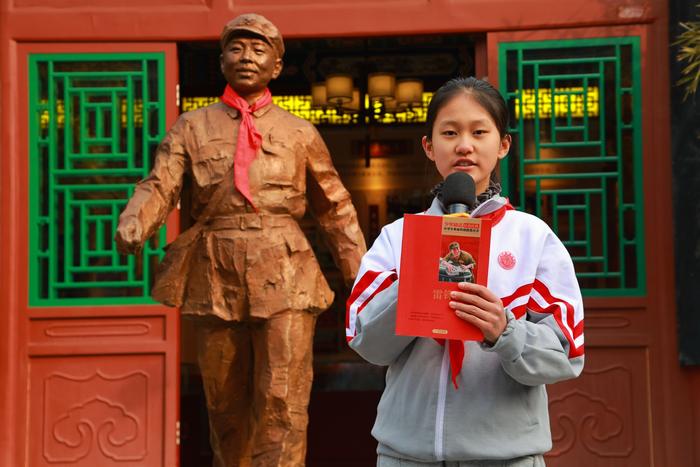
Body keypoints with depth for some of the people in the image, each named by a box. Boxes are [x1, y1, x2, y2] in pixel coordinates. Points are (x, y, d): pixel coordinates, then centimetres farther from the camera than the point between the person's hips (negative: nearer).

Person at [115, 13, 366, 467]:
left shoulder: (301, 133, 8)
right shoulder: (192, 128, 9)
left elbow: (336, 208, 13)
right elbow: (160, 185, -3)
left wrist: (361, 275, 8)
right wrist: (133, 225, -24)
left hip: (285, 276, -1)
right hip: (215, 276, 1)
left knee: (283, 403, -8)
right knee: (226, 404, 13)